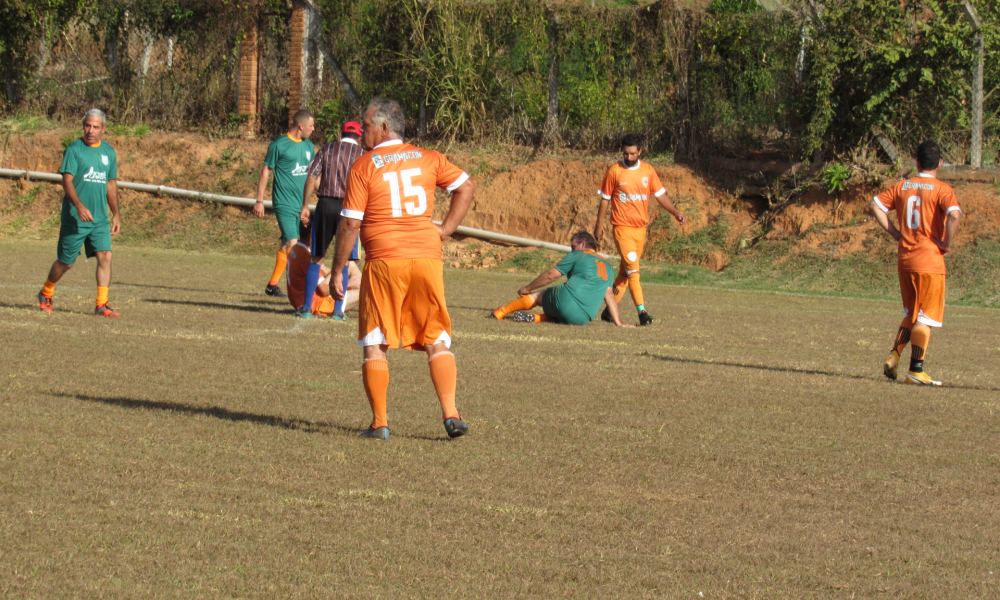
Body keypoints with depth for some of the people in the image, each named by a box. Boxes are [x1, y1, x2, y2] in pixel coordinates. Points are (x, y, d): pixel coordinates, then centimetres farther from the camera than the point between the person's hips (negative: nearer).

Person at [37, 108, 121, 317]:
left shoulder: (109, 152, 10)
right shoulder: (74, 150, -7)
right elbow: (67, 181, -16)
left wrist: (116, 215, 18)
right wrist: (79, 206, -30)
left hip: (100, 219, 4)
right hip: (74, 219, -4)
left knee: (105, 256, -11)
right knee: (66, 262, 5)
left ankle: (102, 304, -9)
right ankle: (46, 294, 30)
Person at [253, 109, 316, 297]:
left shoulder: (308, 146, 14)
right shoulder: (279, 145, -5)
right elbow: (265, 172, -2)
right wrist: (259, 201, -5)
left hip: (301, 204, 6)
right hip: (284, 203, -6)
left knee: (286, 245, 7)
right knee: (291, 244, -15)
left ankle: (273, 284, 13)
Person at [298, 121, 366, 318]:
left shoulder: (327, 149, 9)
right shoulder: (362, 154, 5)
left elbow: (312, 178, 3)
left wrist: (305, 206, 7)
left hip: (325, 205, 2)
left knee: (317, 258, 9)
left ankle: (306, 307, 7)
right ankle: (338, 309, 2)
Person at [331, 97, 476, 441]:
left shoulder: (364, 166, -2)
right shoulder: (428, 159, 9)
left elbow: (350, 223, -5)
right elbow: (466, 187, 12)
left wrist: (337, 271, 2)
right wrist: (444, 230, 11)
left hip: (384, 261, -3)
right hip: (427, 257, 3)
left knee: (374, 344, 6)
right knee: (437, 341, 10)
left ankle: (379, 423, 3)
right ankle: (450, 415, -2)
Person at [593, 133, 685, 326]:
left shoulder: (648, 171, 6)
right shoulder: (614, 171, -3)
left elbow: (660, 194, 9)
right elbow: (605, 199, 3)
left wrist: (675, 212, -5)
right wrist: (599, 226, 3)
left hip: (640, 228, 4)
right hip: (622, 227, -4)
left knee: (625, 270, 9)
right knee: (632, 268, -14)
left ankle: (610, 309, 19)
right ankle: (642, 311, -18)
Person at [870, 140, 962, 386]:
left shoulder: (902, 187, 7)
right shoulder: (942, 189, -9)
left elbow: (874, 204, 7)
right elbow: (954, 215, -25)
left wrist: (893, 231, 7)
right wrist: (946, 243, -12)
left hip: (905, 260, 5)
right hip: (930, 261, -5)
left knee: (911, 314, 20)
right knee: (925, 318, 1)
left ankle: (894, 356, 6)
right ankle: (916, 370, -1)